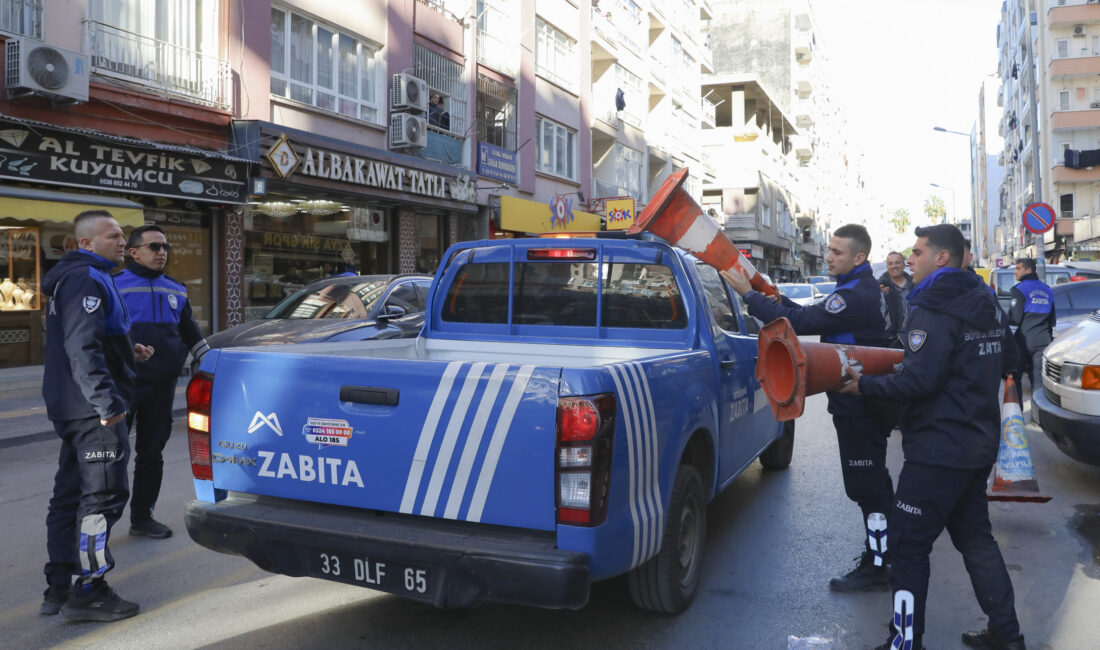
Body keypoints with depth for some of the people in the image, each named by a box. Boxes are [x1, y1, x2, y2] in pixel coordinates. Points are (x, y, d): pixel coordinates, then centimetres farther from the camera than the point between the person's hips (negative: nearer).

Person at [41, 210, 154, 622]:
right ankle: (88, 591, 1)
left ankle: (58, 587, 23)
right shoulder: (87, 280, -15)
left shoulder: (73, 278, 19)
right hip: (92, 409, -11)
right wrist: (107, 402, -26)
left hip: (72, 407, 11)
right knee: (103, 495, -5)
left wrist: (129, 351, 14)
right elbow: (83, 348, -25)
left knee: (70, 495, 14)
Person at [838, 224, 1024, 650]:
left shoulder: (934, 310, -18)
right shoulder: (988, 306, 12)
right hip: (979, 445, 10)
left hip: (938, 450, -10)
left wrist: (865, 385, -16)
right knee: (975, 537, 20)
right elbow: (1005, 364, 23)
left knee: (908, 546, -2)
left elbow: (918, 380, -27)